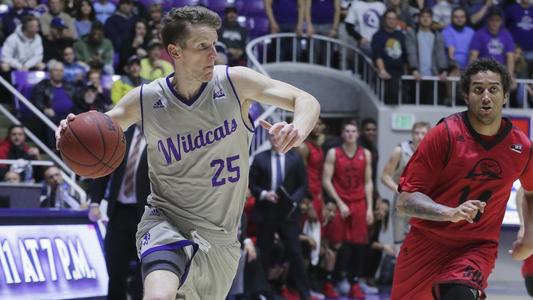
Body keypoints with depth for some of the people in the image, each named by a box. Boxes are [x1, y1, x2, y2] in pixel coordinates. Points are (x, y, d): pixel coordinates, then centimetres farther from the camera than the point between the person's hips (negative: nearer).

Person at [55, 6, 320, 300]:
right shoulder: (144, 100, -8)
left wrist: (297, 131, -33)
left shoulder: (234, 82, -9)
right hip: (166, 222, -3)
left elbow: (307, 102, -9)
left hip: (221, 240, 3)